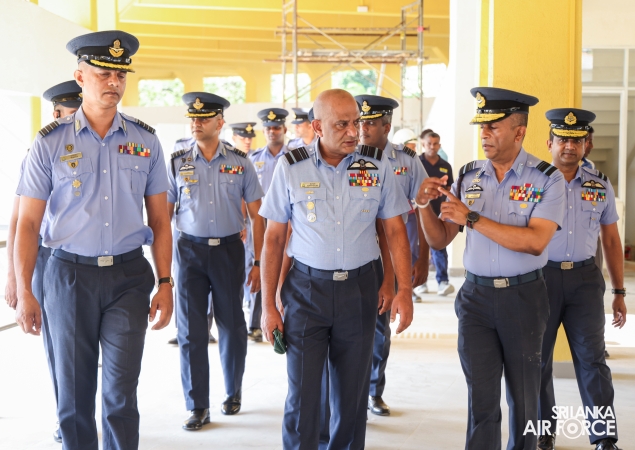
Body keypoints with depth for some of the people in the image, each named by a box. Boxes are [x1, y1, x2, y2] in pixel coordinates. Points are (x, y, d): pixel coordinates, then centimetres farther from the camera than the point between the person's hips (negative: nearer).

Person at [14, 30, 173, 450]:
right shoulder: (50, 142, -2)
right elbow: (28, 222, -1)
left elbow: (159, 219, 6)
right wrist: (24, 292, -7)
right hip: (70, 274, 0)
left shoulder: (145, 140, 4)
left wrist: (165, 283, 0)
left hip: (129, 275, 1)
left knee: (122, 392, 2)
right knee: (74, 391, 10)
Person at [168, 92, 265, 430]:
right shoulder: (177, 163, 2)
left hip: (229, 250, 0)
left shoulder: (240, 163, 1)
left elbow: (256, 215, 3)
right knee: (191, 330, 0)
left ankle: (233, 392, 31)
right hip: (190, 250, 0)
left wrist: (258, 263, -1)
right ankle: (198, 407, 11)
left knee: (232, 326, 9)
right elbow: (164, 214, 6)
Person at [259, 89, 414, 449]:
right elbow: (274, 238, 2)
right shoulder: (291, 168, -3)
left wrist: (405, 289, -8)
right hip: (306, 288, -1)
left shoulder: (378, 165, 0)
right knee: (302, 394, -2)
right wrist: (268, 305, -1)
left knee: (352, 392, 11)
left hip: (359, 288, 1)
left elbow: (396, 230, 4)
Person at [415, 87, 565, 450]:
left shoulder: (547, 179, -8)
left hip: (523, 297, -2)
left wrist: (472, 218, -24)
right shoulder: (468, 177, 4)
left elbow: (535, 242, -22)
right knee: (482, 399, 3)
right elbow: (440, 240, 7)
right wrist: (425, 205, -11)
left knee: (524, 396, 13)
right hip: (476, 296, 2)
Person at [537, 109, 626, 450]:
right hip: (540, 276, -1)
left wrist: (619, 292, 11)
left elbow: (611, 240, 12)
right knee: (538, 358, 9)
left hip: (584, 278, 1)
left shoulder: (600, 185, 6)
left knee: (591, 358, -1)